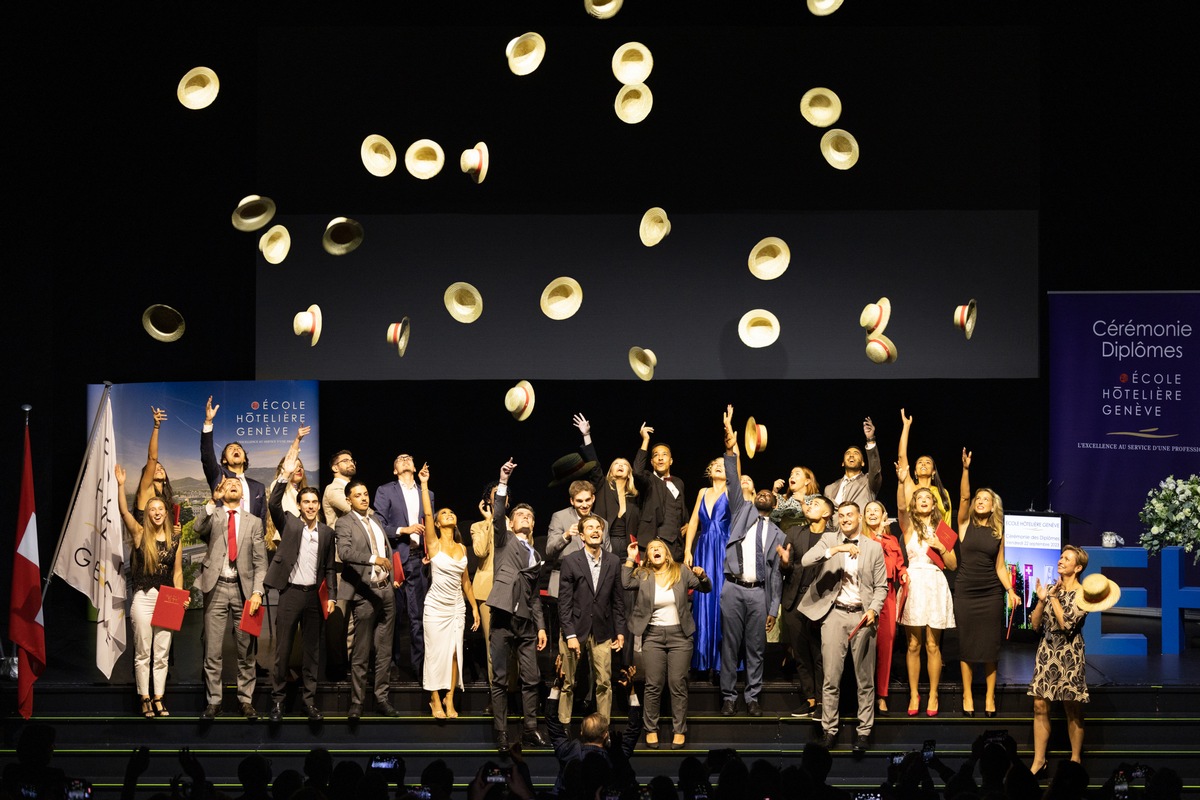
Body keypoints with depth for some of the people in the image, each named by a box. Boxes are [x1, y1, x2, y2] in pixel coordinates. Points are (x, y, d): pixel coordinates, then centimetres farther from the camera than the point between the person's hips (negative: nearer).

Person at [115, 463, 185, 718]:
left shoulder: (174, 539, 7)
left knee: (162, 654, 5)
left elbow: (177, 572, 9)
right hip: (143, 598, -2)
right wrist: (121, 485, -20)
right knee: (143, 653, 1)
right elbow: (124, 511, -12)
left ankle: (158, 699, 10)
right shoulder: (140, 534, 0)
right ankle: (145, 700, 6)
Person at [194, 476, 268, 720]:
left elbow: (260, 561, 6)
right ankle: (213, 702, 5)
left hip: (243, 588, 1)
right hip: (217, 588, -1)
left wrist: (257, 592, -5)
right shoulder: (213, 516, 9)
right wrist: (213, 501, -18)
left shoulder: (253, 522, 11)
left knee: (246, 651, 4)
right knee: (213, 651, -1)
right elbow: (198, 528, -15)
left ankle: (246, 701, 11)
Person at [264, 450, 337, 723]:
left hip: (314, 595, 2)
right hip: (291, 592, -2)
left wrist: (331, 596, 0)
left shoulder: (327, 532, 9)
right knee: (282, 649, -2)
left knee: (312, 650, 6)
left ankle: (309, 700, 11)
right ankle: (277, 700, 3)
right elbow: (273, 505, -14)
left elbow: (330, 567, 10)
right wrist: (285, 476, -22)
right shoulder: (289, 524, 3)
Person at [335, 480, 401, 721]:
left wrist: (393, 577, 16)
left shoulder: (376, 523, 18)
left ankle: (381, 698, 14)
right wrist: (373, 560, -34)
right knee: (361, 652, -5)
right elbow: (345, 552, -23)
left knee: (384, 650, 8)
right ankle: (356, 702, 0)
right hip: (364, 593, -7)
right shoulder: (344, 524, -5)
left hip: (385, 590, 7)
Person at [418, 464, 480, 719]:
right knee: (436, 652, -1)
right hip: (436, 606, -4)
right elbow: (426, 514, -16)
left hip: (457, 607, 4)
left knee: (454, 652, 2)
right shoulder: (434, 544, -4)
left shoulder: (462, 549, 9)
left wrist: (474, 607, 13)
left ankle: (450, 700, 10)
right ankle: (435, 700, 8)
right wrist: (424, 485, -21)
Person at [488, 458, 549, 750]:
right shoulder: (505, 540, 9)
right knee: (500, 679, -3)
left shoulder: (535, 556, 22)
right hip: (504, 618, -5)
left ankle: (531, 729, 5)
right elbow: (497, 516, -11)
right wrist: (503, 482, -21)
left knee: (531, 678, 0)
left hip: (526, 622, 5)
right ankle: (501, 733, -2)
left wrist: (541, 626, 13)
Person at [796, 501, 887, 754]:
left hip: (862, 616, 0)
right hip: (834, 613, 0)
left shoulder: (874, 547, 10)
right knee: (831, 676, -2)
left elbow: (881, 586, 9)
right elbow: (806, 561, -8)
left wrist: (873, 609, -8)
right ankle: (829, 729, 5)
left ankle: (863, 731, 6)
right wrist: (836, 549, -19)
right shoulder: (829, 540, 9)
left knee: (865, 678, 1)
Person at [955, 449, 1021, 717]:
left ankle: (990, 696, 9)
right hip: (965, 592, -1)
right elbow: (963, 497, -12)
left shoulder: (998, 533, 7)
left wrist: (1011, 591, -8)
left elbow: (1000, 567, 6)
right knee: (966, 645, 1)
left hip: (990, 594, 1)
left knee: (990, 646, 3)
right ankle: (967, 696, 7)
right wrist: (965, 469, -25)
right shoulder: (966, 524, 3)